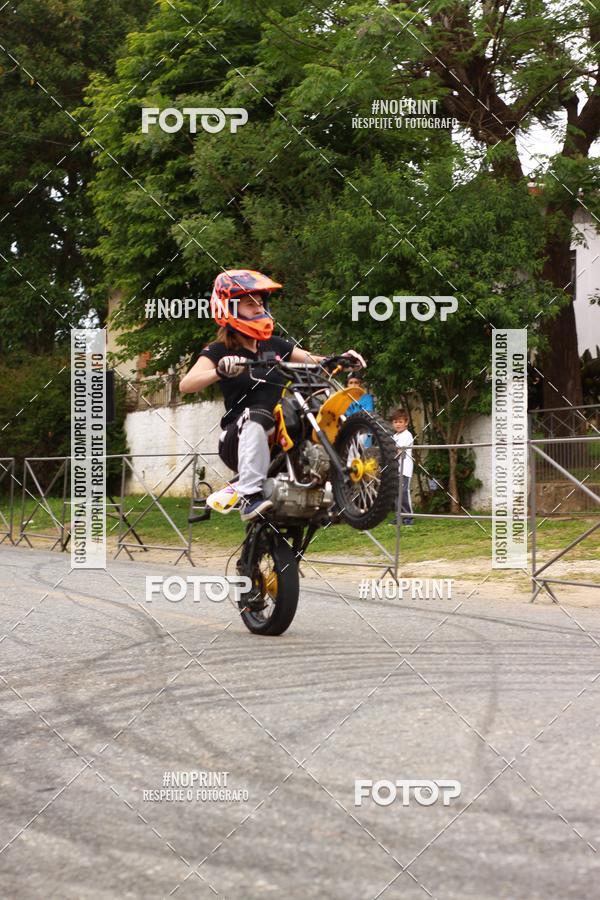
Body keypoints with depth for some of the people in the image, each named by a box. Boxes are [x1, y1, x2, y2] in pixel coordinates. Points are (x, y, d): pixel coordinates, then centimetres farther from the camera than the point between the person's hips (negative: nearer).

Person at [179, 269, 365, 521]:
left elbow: (315, 361, 12)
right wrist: (221, 371, -34)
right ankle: (250, 495, -44)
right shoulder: (219, 351, 0)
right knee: (257, 416, -37)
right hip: (238, 440, -5)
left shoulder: (274, 345, 16)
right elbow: (186, 385, -16)